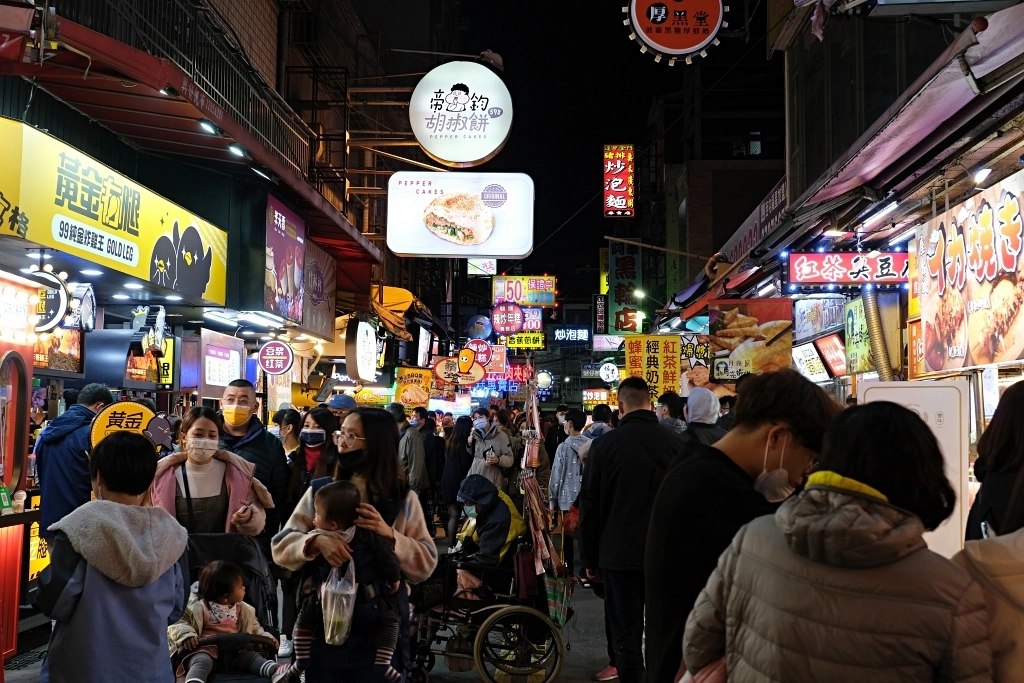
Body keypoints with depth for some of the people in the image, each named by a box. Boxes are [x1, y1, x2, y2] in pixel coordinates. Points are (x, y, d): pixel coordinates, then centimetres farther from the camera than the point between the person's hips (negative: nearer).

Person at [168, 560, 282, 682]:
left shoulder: (242, 609, 14)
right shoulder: (198, 607, -4)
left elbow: (254, 628, 27)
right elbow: (178, 623, -6)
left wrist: (265, 637, 12)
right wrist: (187, 634, -25)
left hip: (233, 653, 5)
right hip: (206, 651, -5)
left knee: (250, 656, -19)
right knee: (202, 661, -35)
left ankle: (276, 671, -42)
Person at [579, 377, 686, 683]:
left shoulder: (605, 444, -10)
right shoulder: (676, 442, -5)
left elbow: (590, 505, -5)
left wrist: (590, 559, 5)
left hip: (620, 555, -2)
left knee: (627, 634, 6)